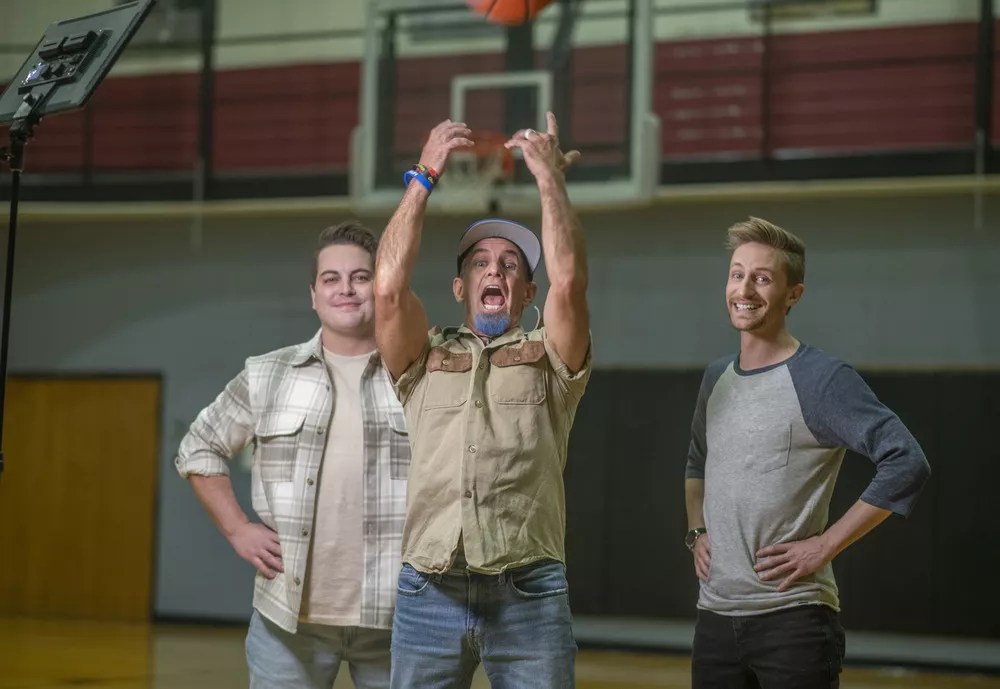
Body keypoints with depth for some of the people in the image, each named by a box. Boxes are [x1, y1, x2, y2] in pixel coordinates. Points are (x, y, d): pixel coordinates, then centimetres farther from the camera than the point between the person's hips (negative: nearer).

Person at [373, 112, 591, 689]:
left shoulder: (551, 359, 14)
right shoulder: (424, 360, 17)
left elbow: (569, 280, -4)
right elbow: (389, 288, 0)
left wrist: (550, 177, 2)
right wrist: (424, 178, 4)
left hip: (529, 596, -1)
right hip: (429, 594, 1)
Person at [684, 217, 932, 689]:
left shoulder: (822, 380, -9)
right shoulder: (717, 379, 12)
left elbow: (907, 465, -17)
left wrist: (825, 544, -16)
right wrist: (696, 531, 13)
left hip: (792, 618, -6)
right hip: (715, 617, 6)